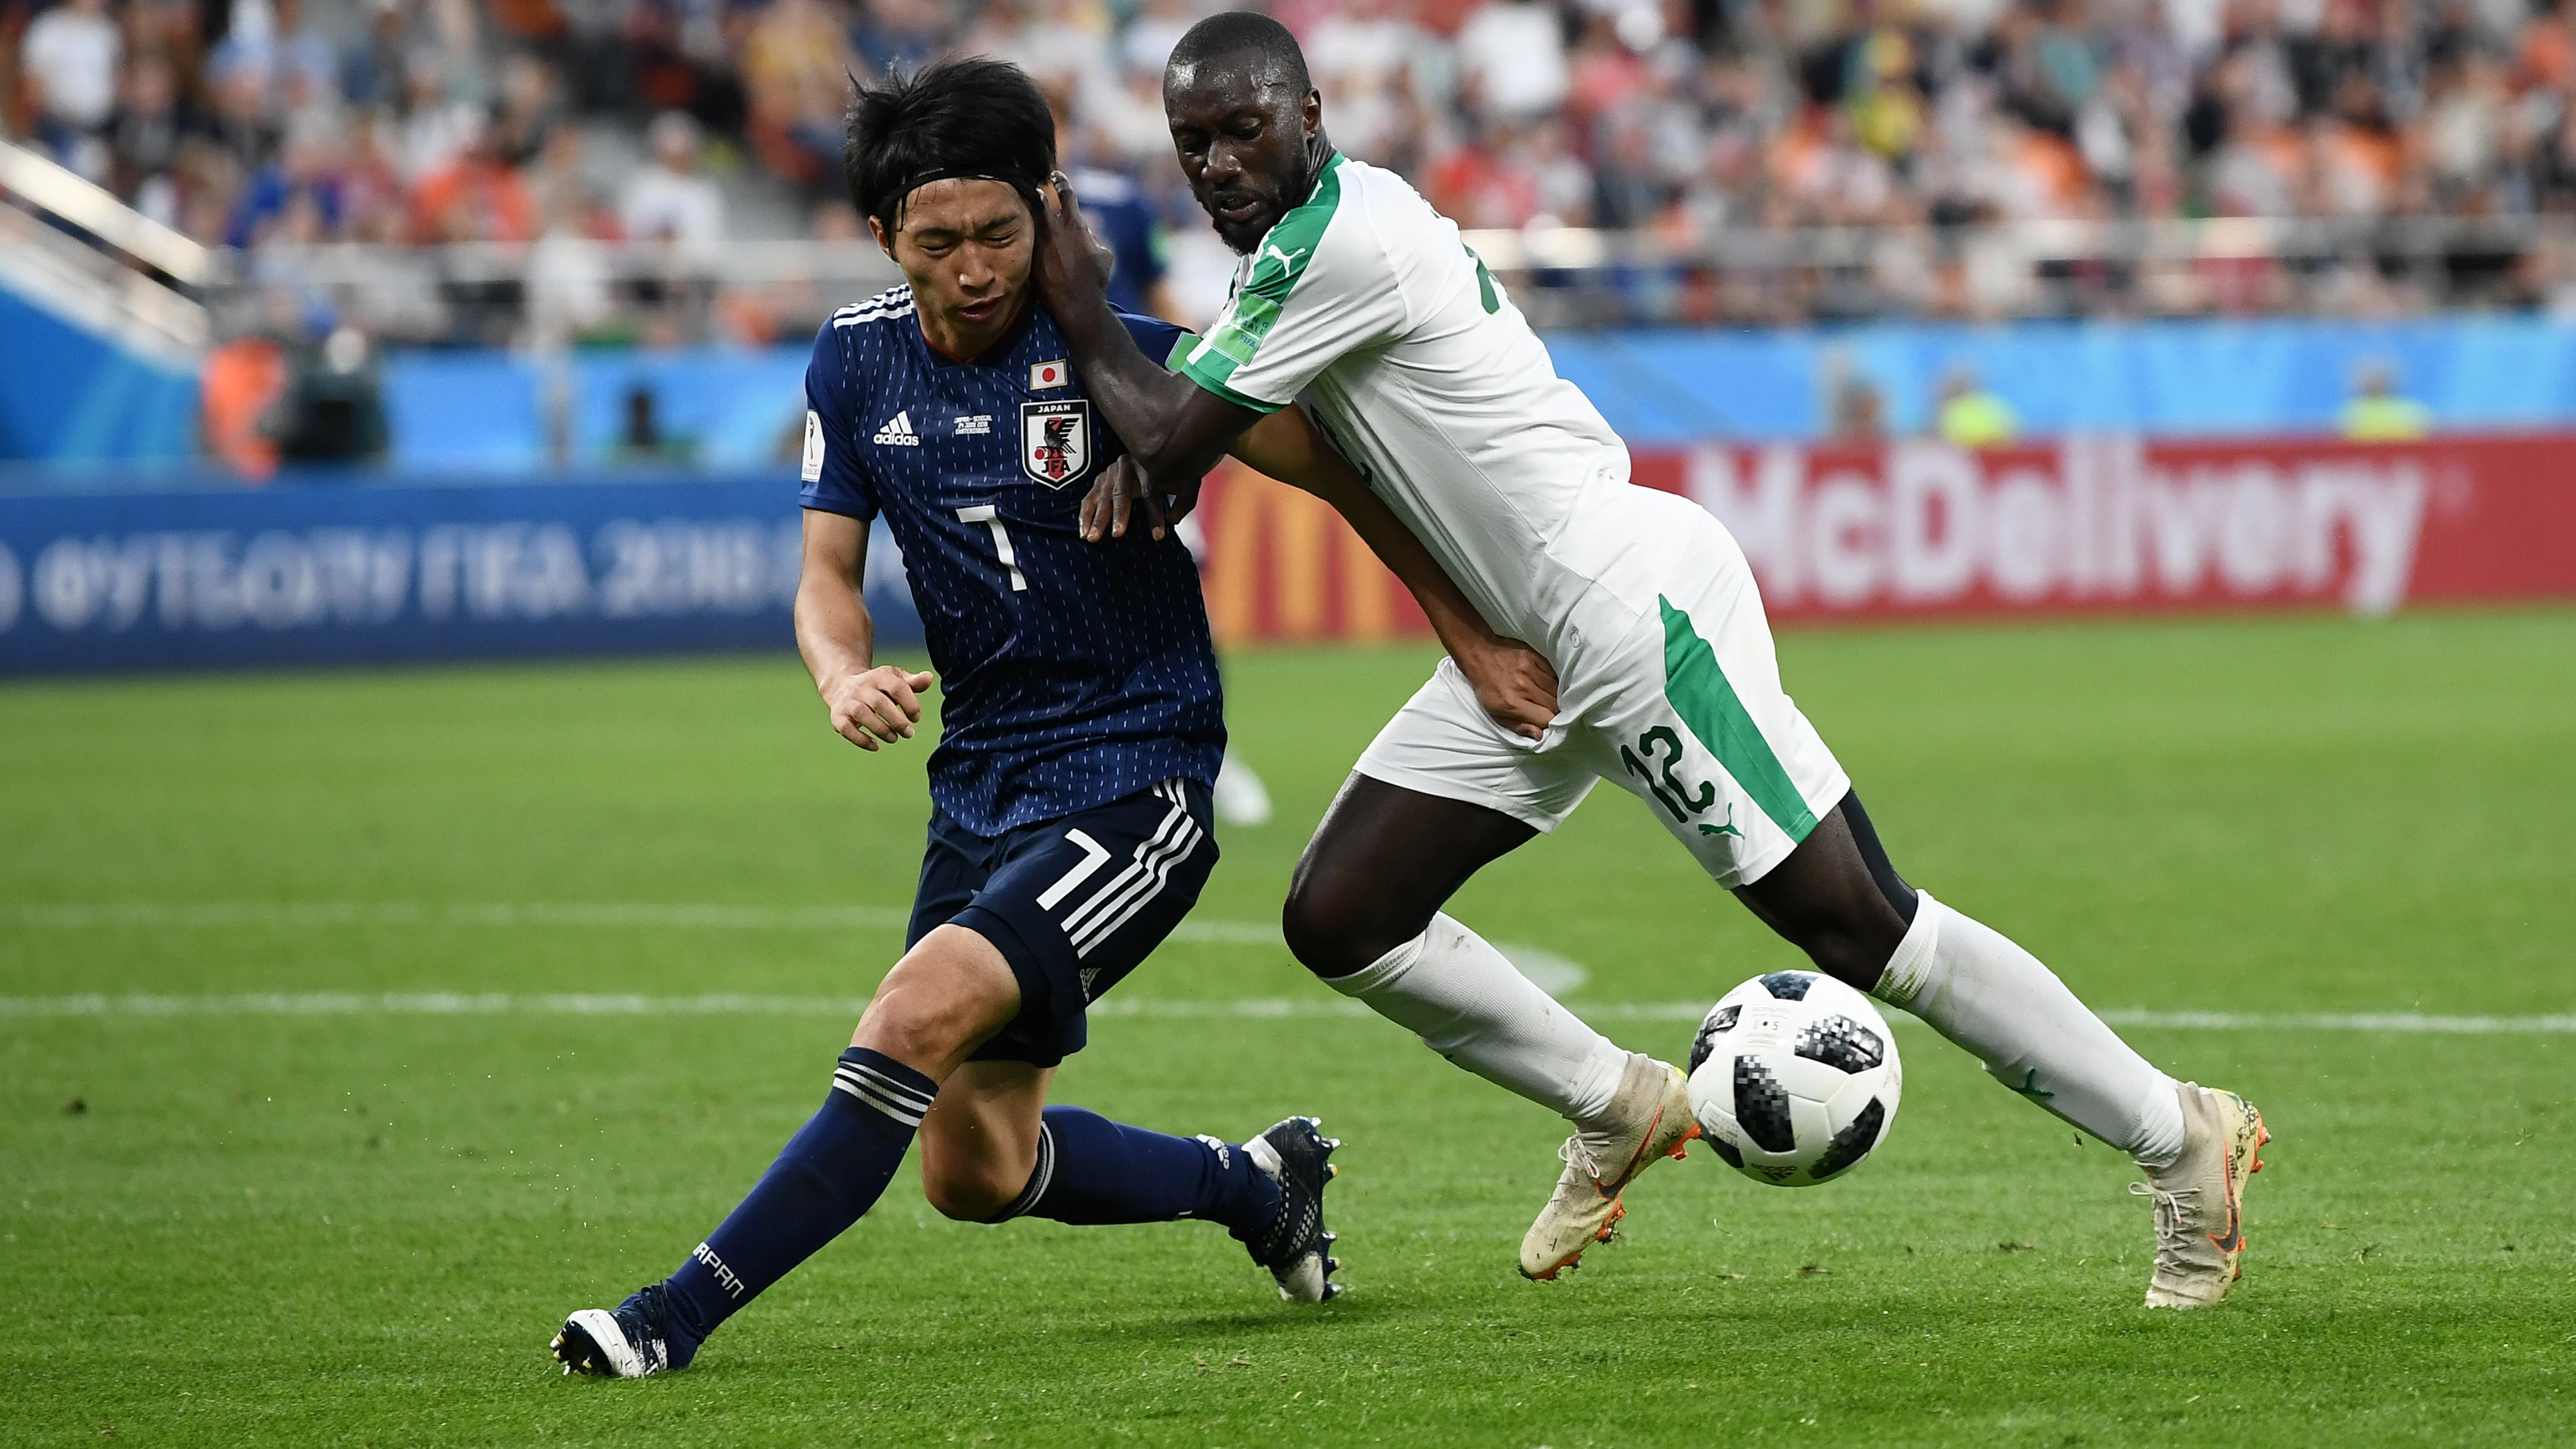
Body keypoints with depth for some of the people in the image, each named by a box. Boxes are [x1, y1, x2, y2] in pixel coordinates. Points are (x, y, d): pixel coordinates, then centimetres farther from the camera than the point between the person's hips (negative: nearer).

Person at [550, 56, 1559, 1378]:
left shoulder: (1117, 354, -12)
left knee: (921, 1012, -26)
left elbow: (1338, 472, -3)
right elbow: (828, 572, 5)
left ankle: (678, 1318, -24)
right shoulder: (857, 362, 2)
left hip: (1136, 782, -7)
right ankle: (1258, 1185, 32)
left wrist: (1472, 639, -4)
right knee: (975, 1171, 8)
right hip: (980, 787, 7)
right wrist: (846, 678, -19)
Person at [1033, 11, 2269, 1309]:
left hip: (1635, 603, -10)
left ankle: (2180, 1136, 1)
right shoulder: (1309, 231, 12)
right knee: (1338, 920, 4)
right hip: (1528, 650, 10)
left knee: (1857, 924, -8)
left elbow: (1172, 438, -15)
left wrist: (1078, 312, -1)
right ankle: (1620, 1110, 20)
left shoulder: (1339, 240, -18)